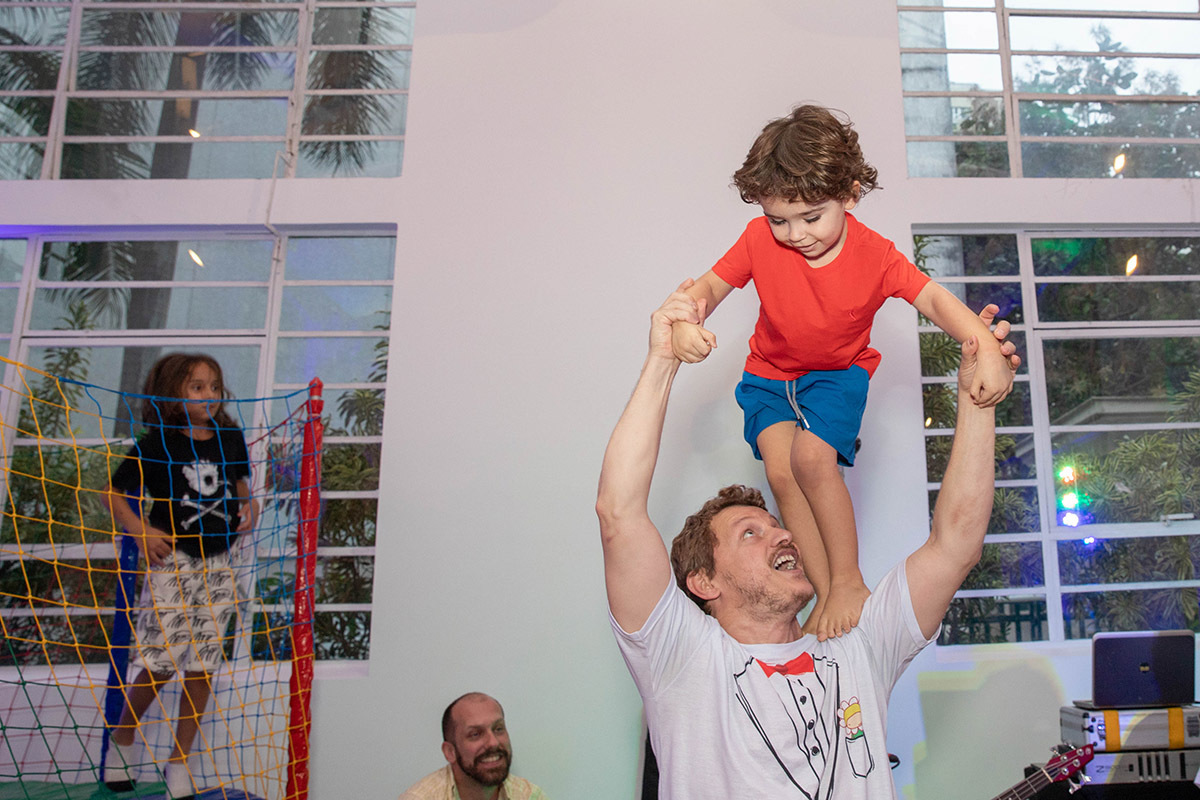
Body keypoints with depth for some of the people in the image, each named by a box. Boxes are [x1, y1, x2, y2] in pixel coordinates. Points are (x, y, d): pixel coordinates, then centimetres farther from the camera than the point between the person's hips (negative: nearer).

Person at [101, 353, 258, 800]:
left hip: (218, 564, 3)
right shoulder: (156, 444, -6)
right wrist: (141, 532, -11)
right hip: (171, 562, -3)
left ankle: (179, 762, 19)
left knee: (202, 664, 5)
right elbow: (113, 493, 1)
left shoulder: (231, 440, 5)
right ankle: (123, 737, 27)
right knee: (161, 662, -3)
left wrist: (248, 505, 3)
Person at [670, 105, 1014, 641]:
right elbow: (710, 284, -11)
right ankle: (826, 593, -8)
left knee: (812, 458, -28)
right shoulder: (760, 240, -15)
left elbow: (934, 298, -17)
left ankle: (849, 581, -7)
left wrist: (986, 350, -34)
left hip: (838, 371, -2)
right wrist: (687, 323, -35)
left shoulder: (873, 255, -18)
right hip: (770, 373, 2)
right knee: (780, 468, -20)